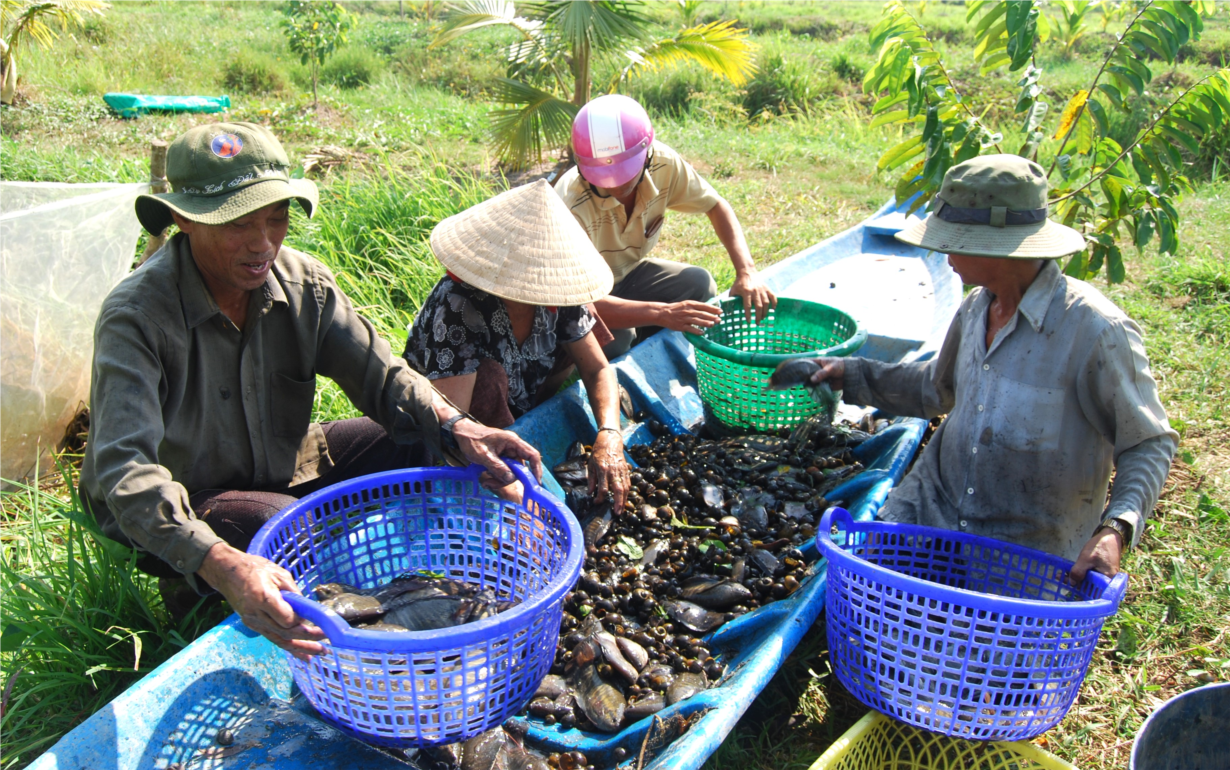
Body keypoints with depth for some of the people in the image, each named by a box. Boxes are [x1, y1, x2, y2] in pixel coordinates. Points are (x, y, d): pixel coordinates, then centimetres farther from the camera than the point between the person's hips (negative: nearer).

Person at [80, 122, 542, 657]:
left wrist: (455, 427, -33)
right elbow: (126, 470, -37)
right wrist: (223, 566, -54)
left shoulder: (302, 282, -10)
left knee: (414, 440, -11)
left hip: (280, 466, 6)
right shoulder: (137, 317, -27)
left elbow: (379, 373, -11)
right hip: (181, 505, -5)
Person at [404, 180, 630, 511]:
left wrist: (608, 435, -32)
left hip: (519, 405, 5)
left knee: (589, 323, -6)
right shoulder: (456, 308, -34)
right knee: (488, 376, -37)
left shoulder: (553, 292, -17)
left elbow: (597, 368, -12)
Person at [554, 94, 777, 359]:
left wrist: (746, 271, -21)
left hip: (626, 273, 5)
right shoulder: (571, 205, -37)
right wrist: (662, 314, -52)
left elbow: (716, 206, -5)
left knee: (699, 284, -18)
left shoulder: (663, 164, -21)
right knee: (613, 338, -34)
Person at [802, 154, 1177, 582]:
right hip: (935, 504, 5)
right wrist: (852, 375, 16)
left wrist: (1116, 530, -25)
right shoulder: (977, 307, 4)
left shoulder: (1095, 329, -19)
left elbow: (1150, 443, -10)